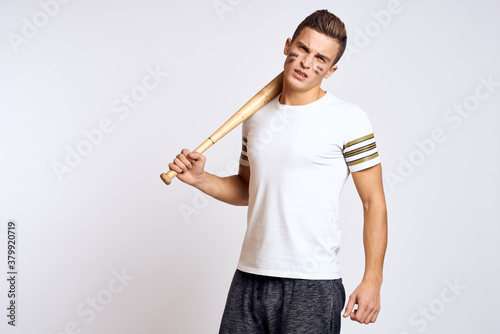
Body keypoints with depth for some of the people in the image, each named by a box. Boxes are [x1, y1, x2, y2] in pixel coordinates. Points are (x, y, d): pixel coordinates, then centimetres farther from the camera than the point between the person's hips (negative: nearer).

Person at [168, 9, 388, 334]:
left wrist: (372, 282, -12)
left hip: (312, 286, -5)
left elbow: (374, 203, -6)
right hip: (249, 277, 5)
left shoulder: (348, 119, -6)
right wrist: (200, 179, 4)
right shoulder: (257, 116, 11)